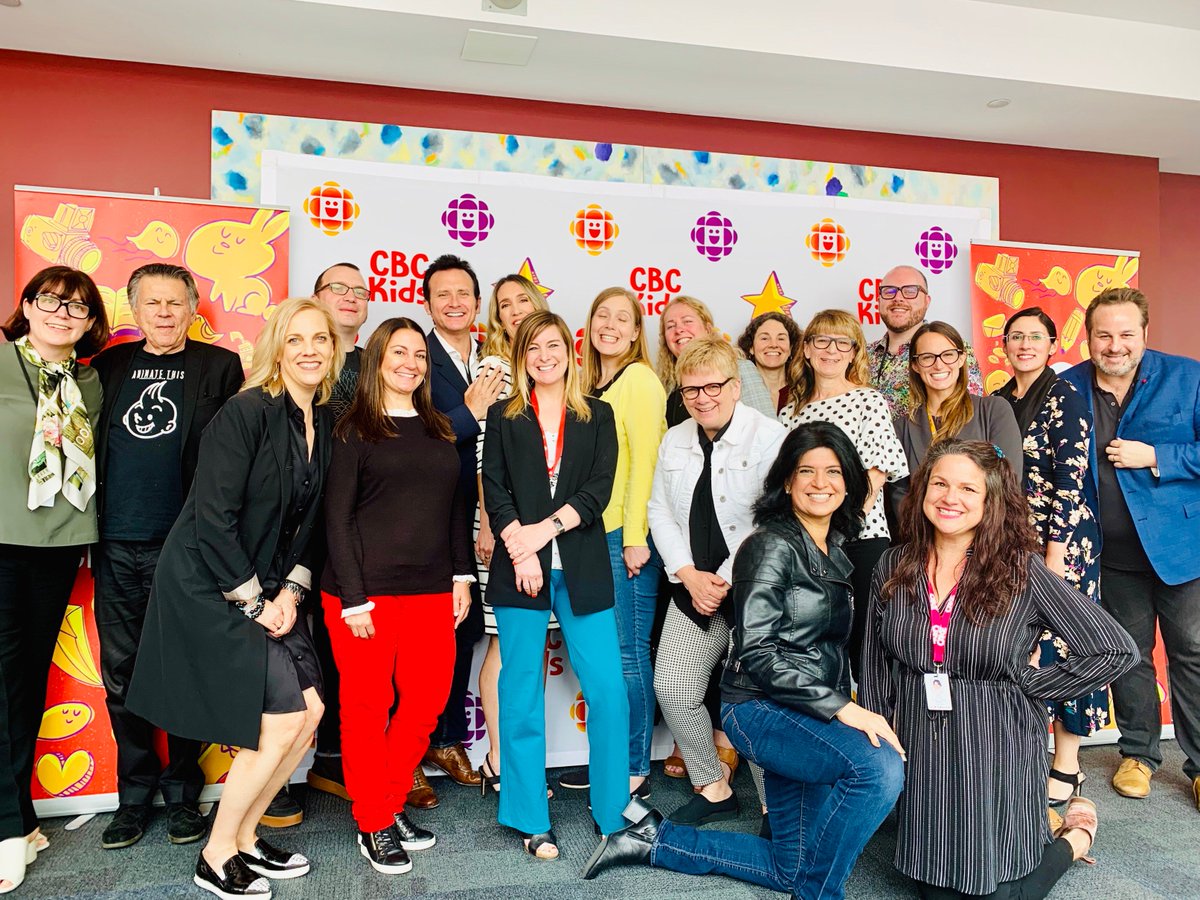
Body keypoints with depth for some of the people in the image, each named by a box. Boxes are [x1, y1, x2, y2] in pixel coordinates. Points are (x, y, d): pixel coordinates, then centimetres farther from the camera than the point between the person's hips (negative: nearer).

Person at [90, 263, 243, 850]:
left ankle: (182, 793, 22)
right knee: (121, 675, 11)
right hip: (115, 549, 4)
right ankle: (135, 794, 27)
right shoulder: (110, 365, 12)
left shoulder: (219, 366, 2)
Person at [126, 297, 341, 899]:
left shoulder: (324, 423, 5)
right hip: (210, 586, -7)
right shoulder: (246, 412, -17)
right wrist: (253, 601, -15)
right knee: (283, 721, -7)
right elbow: (213, 518, -21)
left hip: (268, 591, 7)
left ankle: (244, 838, 25)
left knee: (310, 710, 3)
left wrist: (291, 590, -1)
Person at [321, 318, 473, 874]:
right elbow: (337, 518, -6)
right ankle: (374, 825, 22)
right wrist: (354, 599, -11)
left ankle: (393, 804, 28)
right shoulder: (353, 431, -1)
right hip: (367, 591, -4)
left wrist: (462, 576, 8)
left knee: (426, 701, 7)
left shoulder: (441, 431, 13)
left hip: (432, 591, 5)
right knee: (367, 707, 6)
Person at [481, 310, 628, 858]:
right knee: (522, 694, 5)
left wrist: (547, 528, -13)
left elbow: (599, 488, -1)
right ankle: (531, 821, 18)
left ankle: (613, 812, 16)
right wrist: (519, 548, -12)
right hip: (520, 567, 0)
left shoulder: (598, 416, 11)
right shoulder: (504, 417, 11)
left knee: (608, 690, -2)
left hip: (582, 569, 0)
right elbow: (494, 488, 1)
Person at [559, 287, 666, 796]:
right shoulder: (593, 385, 17)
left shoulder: (639, 379, -7)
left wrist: (635, 537, -16)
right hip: (593, 533, 8)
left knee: (628, 652, 0)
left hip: (627, 536, -8)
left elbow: (644, 461, -13)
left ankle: (634, 770, 13)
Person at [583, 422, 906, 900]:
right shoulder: (773, 546, -13)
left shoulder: (837, 552, 10)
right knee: (881, 767, -31)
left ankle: (654, 839, 23)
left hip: (813, 718, 8)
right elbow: (755, 652, -20)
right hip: (762, 706, -8)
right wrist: (840, 707, -22)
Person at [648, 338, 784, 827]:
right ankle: (713, 790, 24)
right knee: (673, 687, 3)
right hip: (695, 586, 6)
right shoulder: (674, 441, 11)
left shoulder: (768, 436, -10)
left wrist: (725, 580, -14)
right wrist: (689, 574, -3)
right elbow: (660, 512, 10)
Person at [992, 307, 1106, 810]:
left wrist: (1054, 555, -17)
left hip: (1061, 540, -5)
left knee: (1060, 644, 1)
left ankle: (1066, 767, 15)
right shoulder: (999, 401, 10)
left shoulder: (1065, 399, -8)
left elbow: (1070, 481, -13)